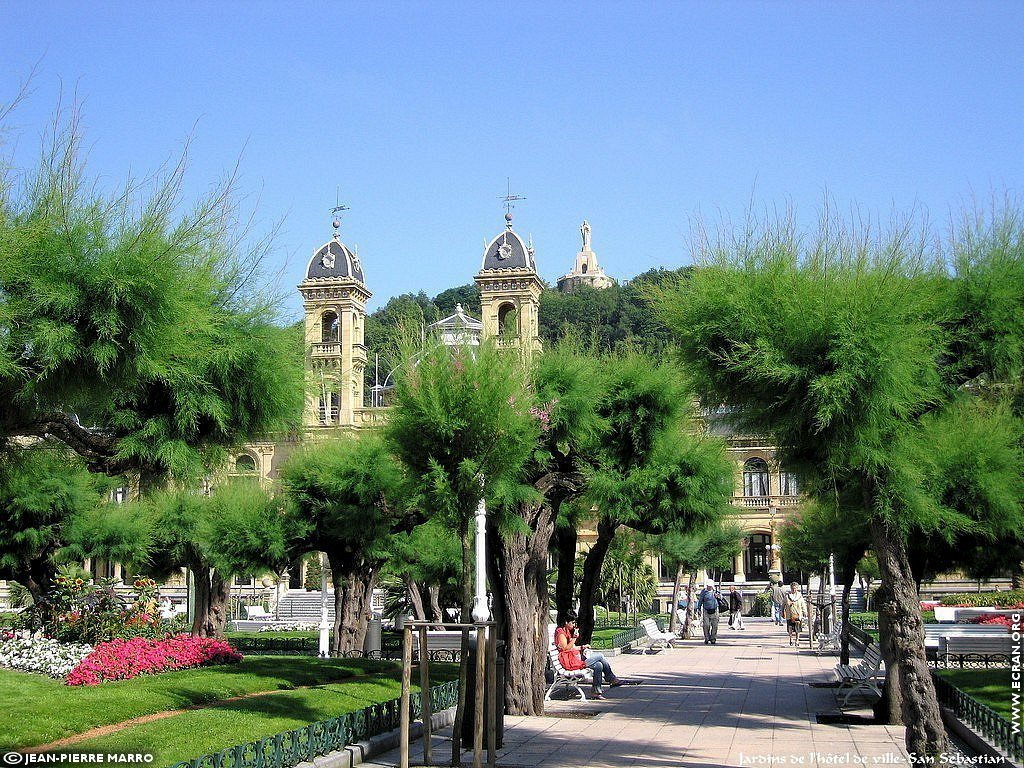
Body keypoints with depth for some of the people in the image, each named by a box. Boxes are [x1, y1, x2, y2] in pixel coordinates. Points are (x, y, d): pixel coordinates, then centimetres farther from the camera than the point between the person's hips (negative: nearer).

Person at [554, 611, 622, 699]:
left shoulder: (568, 631, 20)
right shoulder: (561, 632, -10)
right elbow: (566, 648, -18)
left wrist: (582, 647, 14)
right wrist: (574, 638, -20)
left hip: (576, 657, 10)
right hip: (570, 661, -10)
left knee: (598, 665, -10)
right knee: (600, 656, -11)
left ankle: (597, 691, -9)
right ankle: (612, 679, 1)